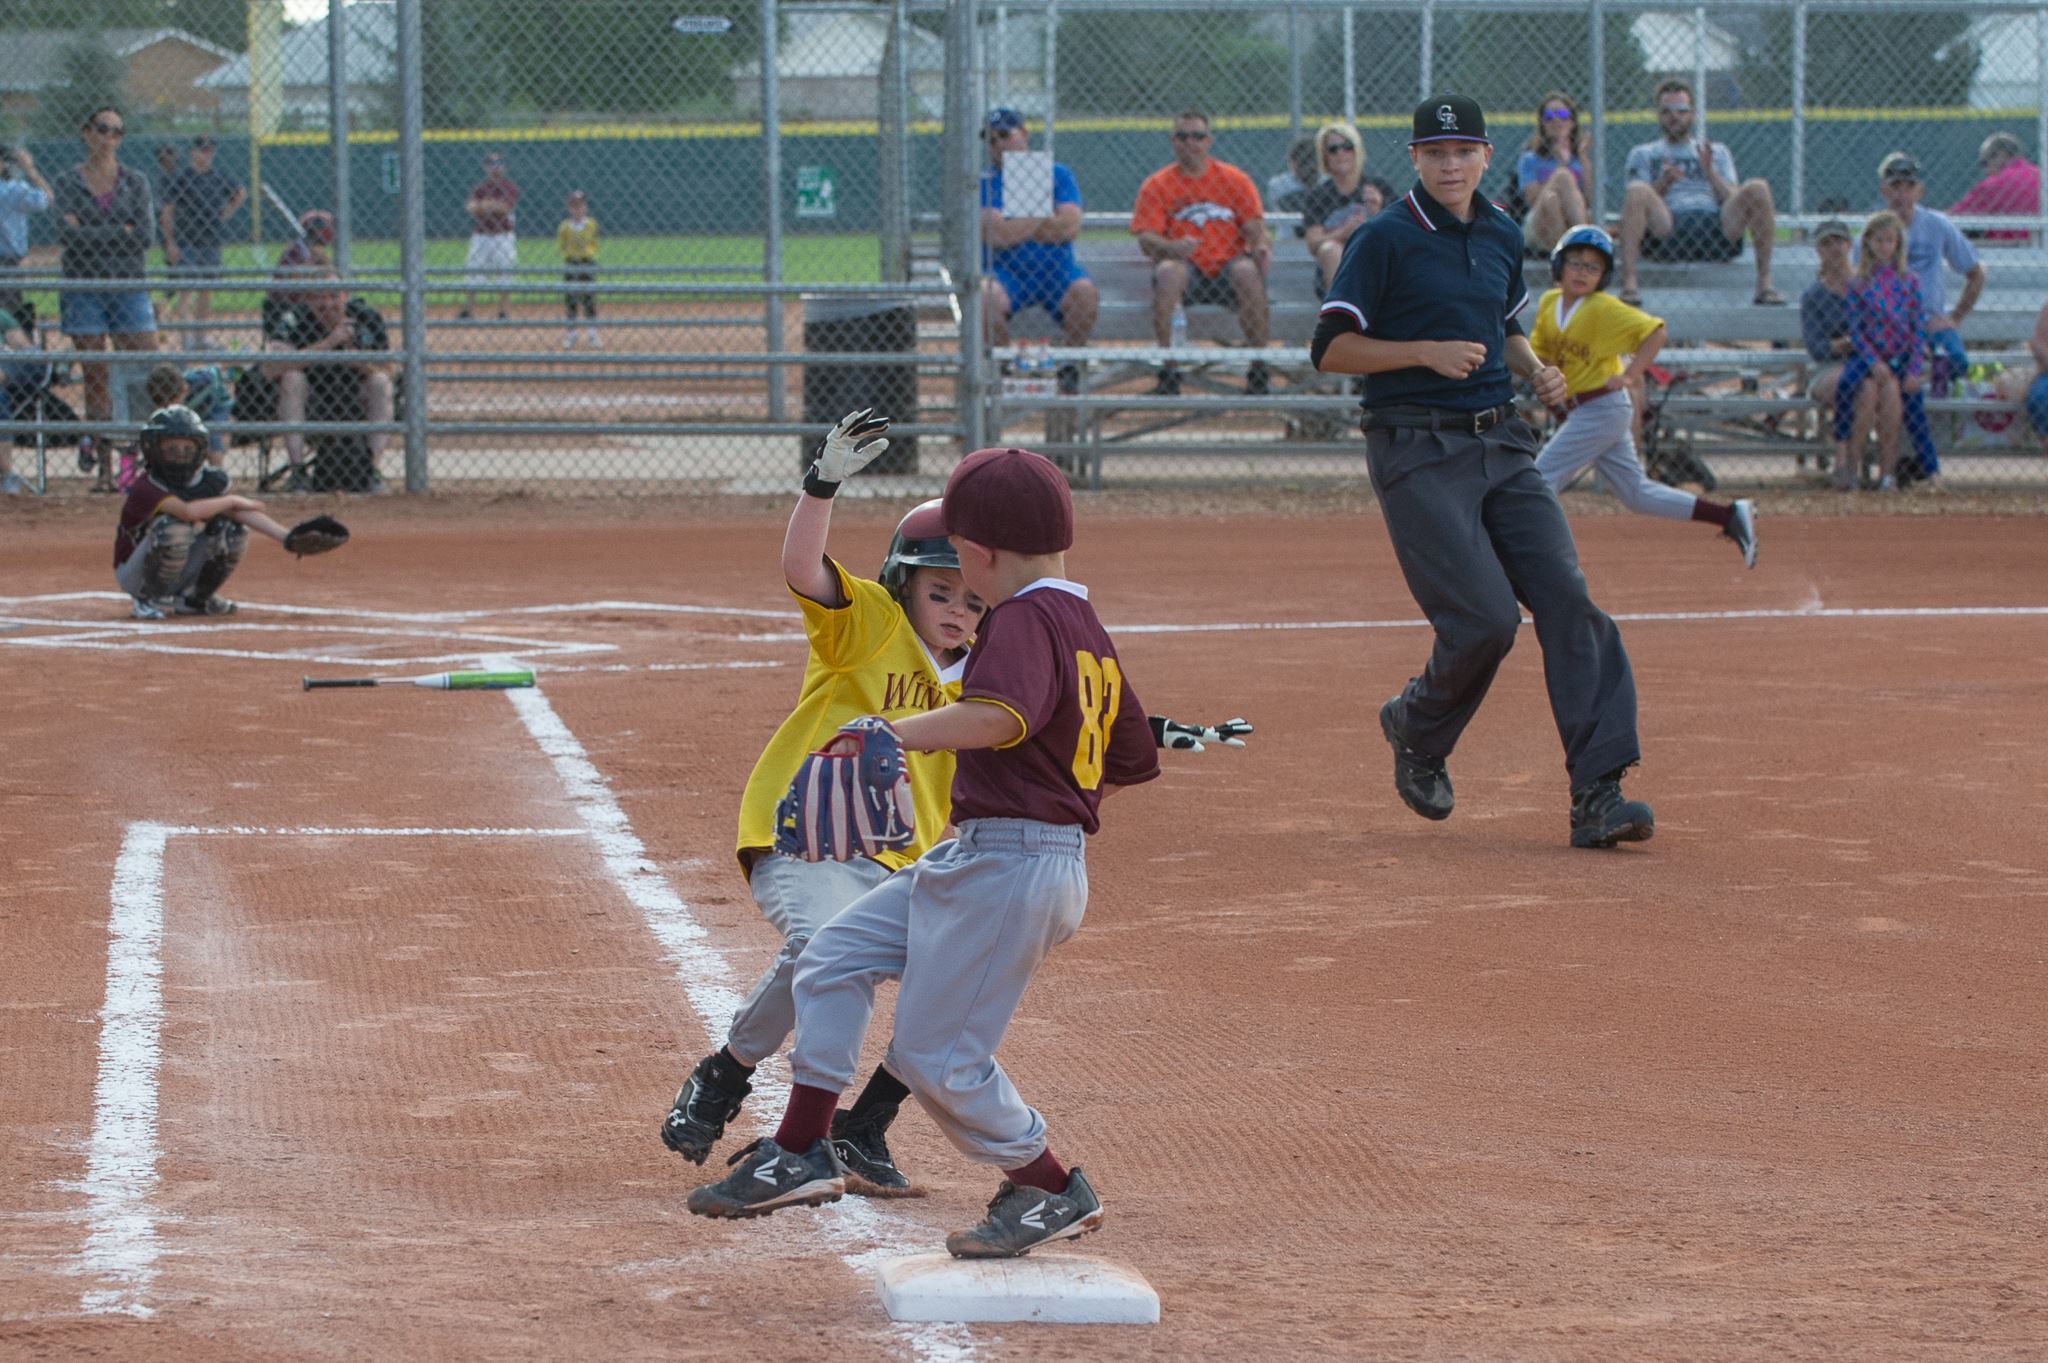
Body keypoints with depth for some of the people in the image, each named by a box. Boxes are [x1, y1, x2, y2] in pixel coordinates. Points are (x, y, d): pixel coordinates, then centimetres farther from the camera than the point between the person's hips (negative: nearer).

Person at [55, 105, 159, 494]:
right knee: (95, 378, 0)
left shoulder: (135, 181, 8)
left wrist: (91, 234, -8)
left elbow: (145, 232, -6)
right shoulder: (68, 182, 4)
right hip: (84, 285, -1)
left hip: (129, 286, 1)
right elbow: (67, 233, -11)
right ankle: (103, 468, 4)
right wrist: (121, 232, -10)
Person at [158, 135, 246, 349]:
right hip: (187, 243, -6)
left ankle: (200, 337, 15)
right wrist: (171, 243, -13)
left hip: (211, 243, 6)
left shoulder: (219, 178, 10)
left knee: (206, 291, 9)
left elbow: (241, 194, 29)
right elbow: (167, 212, -7)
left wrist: (227, 213, 13)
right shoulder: (182, 178, -5)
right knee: (187, 288, -13)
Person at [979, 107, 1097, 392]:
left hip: (1057, 271, 1)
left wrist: (1013, 226, -7)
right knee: (985, 296, -33)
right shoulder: (984, 183, 4)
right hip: (1006, 273, -1)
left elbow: (1069, 227, -9)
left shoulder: (1058, 175, 7)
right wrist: (1044, 218, -5)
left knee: (1084, 290, -31)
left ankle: (1070, 366, -10)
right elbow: (994, 234, -13)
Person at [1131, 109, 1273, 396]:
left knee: (1247, 272, -34)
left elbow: (1254, 226, 2)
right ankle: (1168, 370, -30)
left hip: (1226, 268, 1)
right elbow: (1145, 240, -6)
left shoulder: (1235, 179, 8)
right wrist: (1174, 247, -28)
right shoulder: (1156, 185, 5)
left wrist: (1260, 245, -22)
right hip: (1186, 267, -1)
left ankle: (1258, 370, -24)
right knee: (1168, 272, -36)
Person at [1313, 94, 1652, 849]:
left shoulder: (1502, 236, 14)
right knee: (1486, 619, -14)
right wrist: (1427, 352, -19)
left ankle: (1597, 795, -12)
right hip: (1419, 453, -6)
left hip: (1502, 443, 6)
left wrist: (1536, 371, 9)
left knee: (1569, 601, -9)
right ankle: (1416, 729, 18)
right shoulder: (1386, 240, -5)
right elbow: (1330, 349, -7)